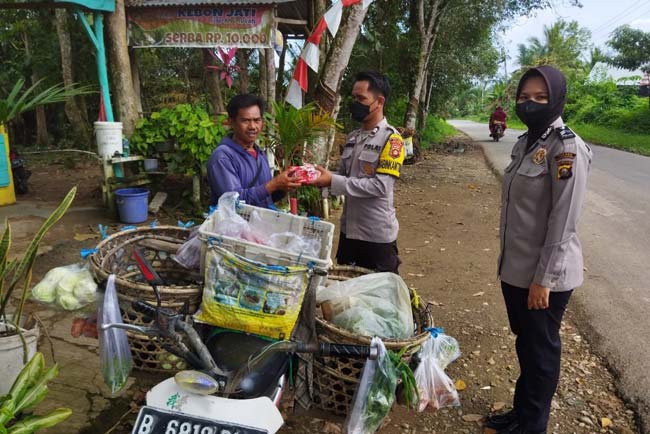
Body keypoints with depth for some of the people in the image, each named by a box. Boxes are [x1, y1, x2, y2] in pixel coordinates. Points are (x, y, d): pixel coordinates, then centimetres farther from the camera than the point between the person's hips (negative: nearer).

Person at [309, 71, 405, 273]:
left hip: (377, 234, -7)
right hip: (349, 230, 7)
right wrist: (320, 175, -8)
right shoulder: (353, 137, 8)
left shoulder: (391, 139, -14)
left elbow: (380, 186, -22)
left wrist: (332, 181, -24)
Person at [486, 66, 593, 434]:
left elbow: (563, 222, -19)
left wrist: (543, 279, -18)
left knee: (541, 351, 10)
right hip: (516, 268, 8)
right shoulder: (527, 142, 8)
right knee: (525, 345, 21)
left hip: (544, 274, -8)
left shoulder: (567, 148, -17)